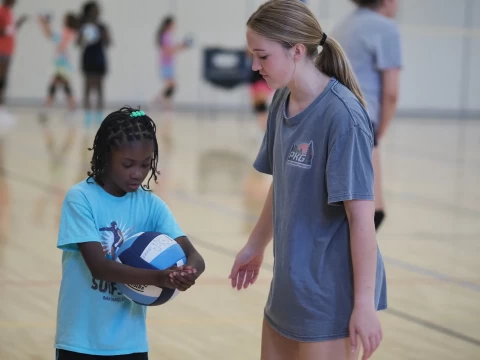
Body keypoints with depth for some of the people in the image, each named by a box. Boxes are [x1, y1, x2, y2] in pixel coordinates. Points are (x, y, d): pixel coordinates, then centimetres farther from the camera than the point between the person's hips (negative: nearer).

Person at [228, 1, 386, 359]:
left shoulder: (342, 115, -20)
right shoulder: (282, 102, 3)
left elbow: (361, 215, -21)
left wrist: (365, 303, -20)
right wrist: (255, 247, 25)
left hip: (331, 293, -8)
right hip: (289, 284, 8)